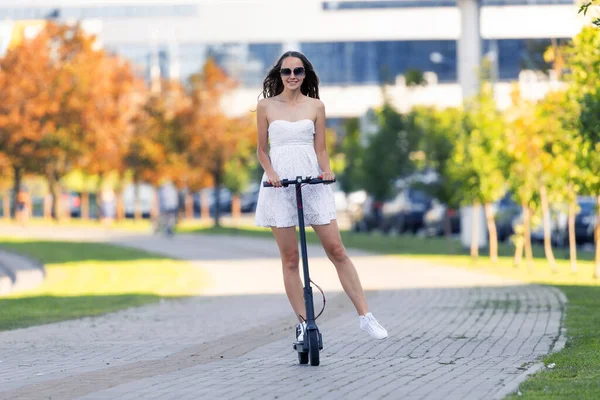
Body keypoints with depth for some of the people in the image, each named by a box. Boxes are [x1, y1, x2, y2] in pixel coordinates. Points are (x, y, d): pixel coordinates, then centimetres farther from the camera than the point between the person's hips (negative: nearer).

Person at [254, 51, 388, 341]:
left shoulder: (315, 106, 7)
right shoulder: (266, 106, 5)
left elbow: (320, 148, 8)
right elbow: (262, 149, 8)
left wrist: (326, 170, -11)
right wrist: (270, 172, -10)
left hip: (312, 182, 0)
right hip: (279, 185, 0)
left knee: (337, 251, -4)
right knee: (290, 258, 0)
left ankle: (365, 316, -1)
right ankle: (303, 323, 5)